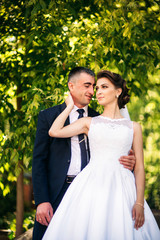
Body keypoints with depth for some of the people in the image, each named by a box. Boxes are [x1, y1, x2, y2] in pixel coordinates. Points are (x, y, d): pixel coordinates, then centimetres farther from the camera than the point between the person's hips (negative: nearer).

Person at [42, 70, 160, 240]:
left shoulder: (133, 127, 11)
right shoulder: (89, 123, 13)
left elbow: (139, 166, 6)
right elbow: (54, 131, 0)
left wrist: (140, 202, -5)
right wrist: (70, 106, 12)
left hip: (121, 188, 0)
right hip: (92, 186, 0)